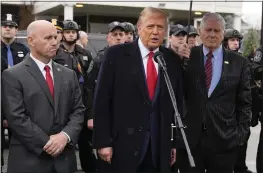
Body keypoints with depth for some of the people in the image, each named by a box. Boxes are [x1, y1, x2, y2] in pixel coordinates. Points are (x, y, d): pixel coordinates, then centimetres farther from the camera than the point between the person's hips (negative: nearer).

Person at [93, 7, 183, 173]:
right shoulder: (116, 54, -4)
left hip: (160, 147, 3)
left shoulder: (173, 59, 5)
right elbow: (102, 100, -6)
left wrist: (175, 142, 8)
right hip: (121, 145, -3)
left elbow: (177, 102, 9)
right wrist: (102, 142, -10)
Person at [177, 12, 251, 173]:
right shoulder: (188, 56, 2)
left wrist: (241, 134, -1)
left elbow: (244, 102, 5)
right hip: (189, 138, 0)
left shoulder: (240, 63, 2)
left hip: (224, 140, 0)